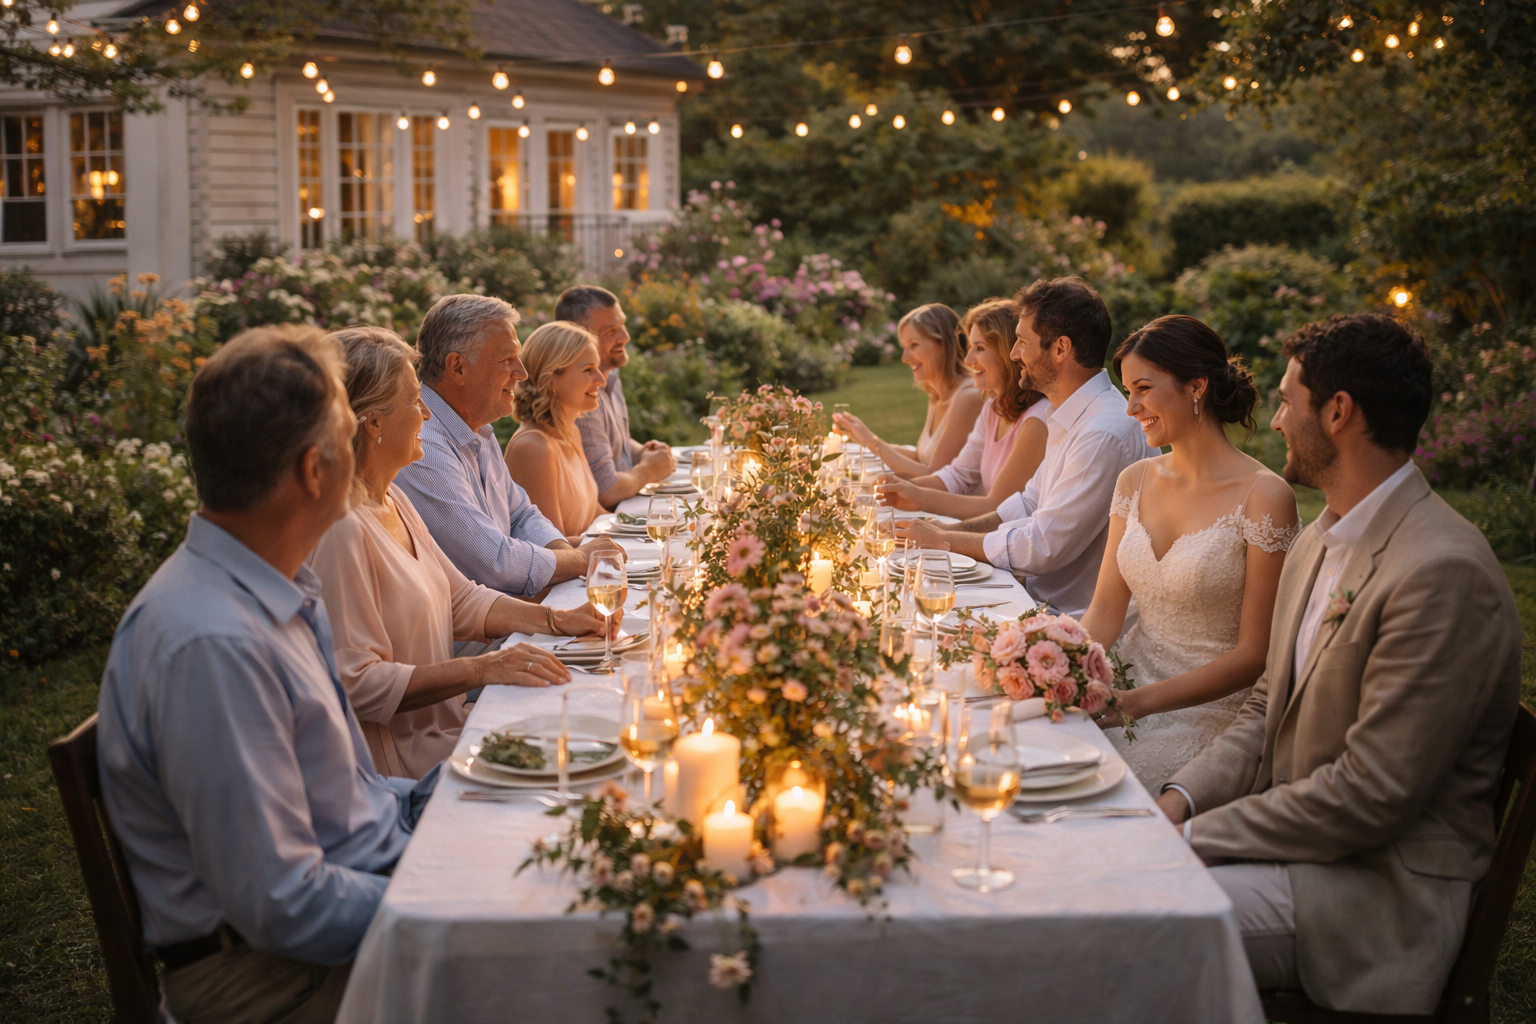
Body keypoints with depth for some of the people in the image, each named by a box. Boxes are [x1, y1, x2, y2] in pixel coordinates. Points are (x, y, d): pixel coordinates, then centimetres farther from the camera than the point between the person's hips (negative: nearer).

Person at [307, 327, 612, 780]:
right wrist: (482, 669, -27)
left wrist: (555, 619, 4)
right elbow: (357, 684, -24)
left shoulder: (393, 501, 12)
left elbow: (460, 600, 18)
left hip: (445, 722, 9)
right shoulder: (342, 530, -21)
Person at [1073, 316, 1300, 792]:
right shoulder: (1135, 481, 8)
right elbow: (1105, 611, 9)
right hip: (1127, 689, 6)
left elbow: (1255, 653, -12)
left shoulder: (1264, 497, -11)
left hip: (1211, 711, -5)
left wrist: (1139, 701, -19)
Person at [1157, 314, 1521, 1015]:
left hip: (1383, 889, -9)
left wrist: (1197, 835, -18)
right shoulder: (1319, 542, 10)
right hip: (1296, 832, 9)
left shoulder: (1444, 574, -23)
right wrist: (1182, 798, -3)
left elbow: (1370, 797, -24)